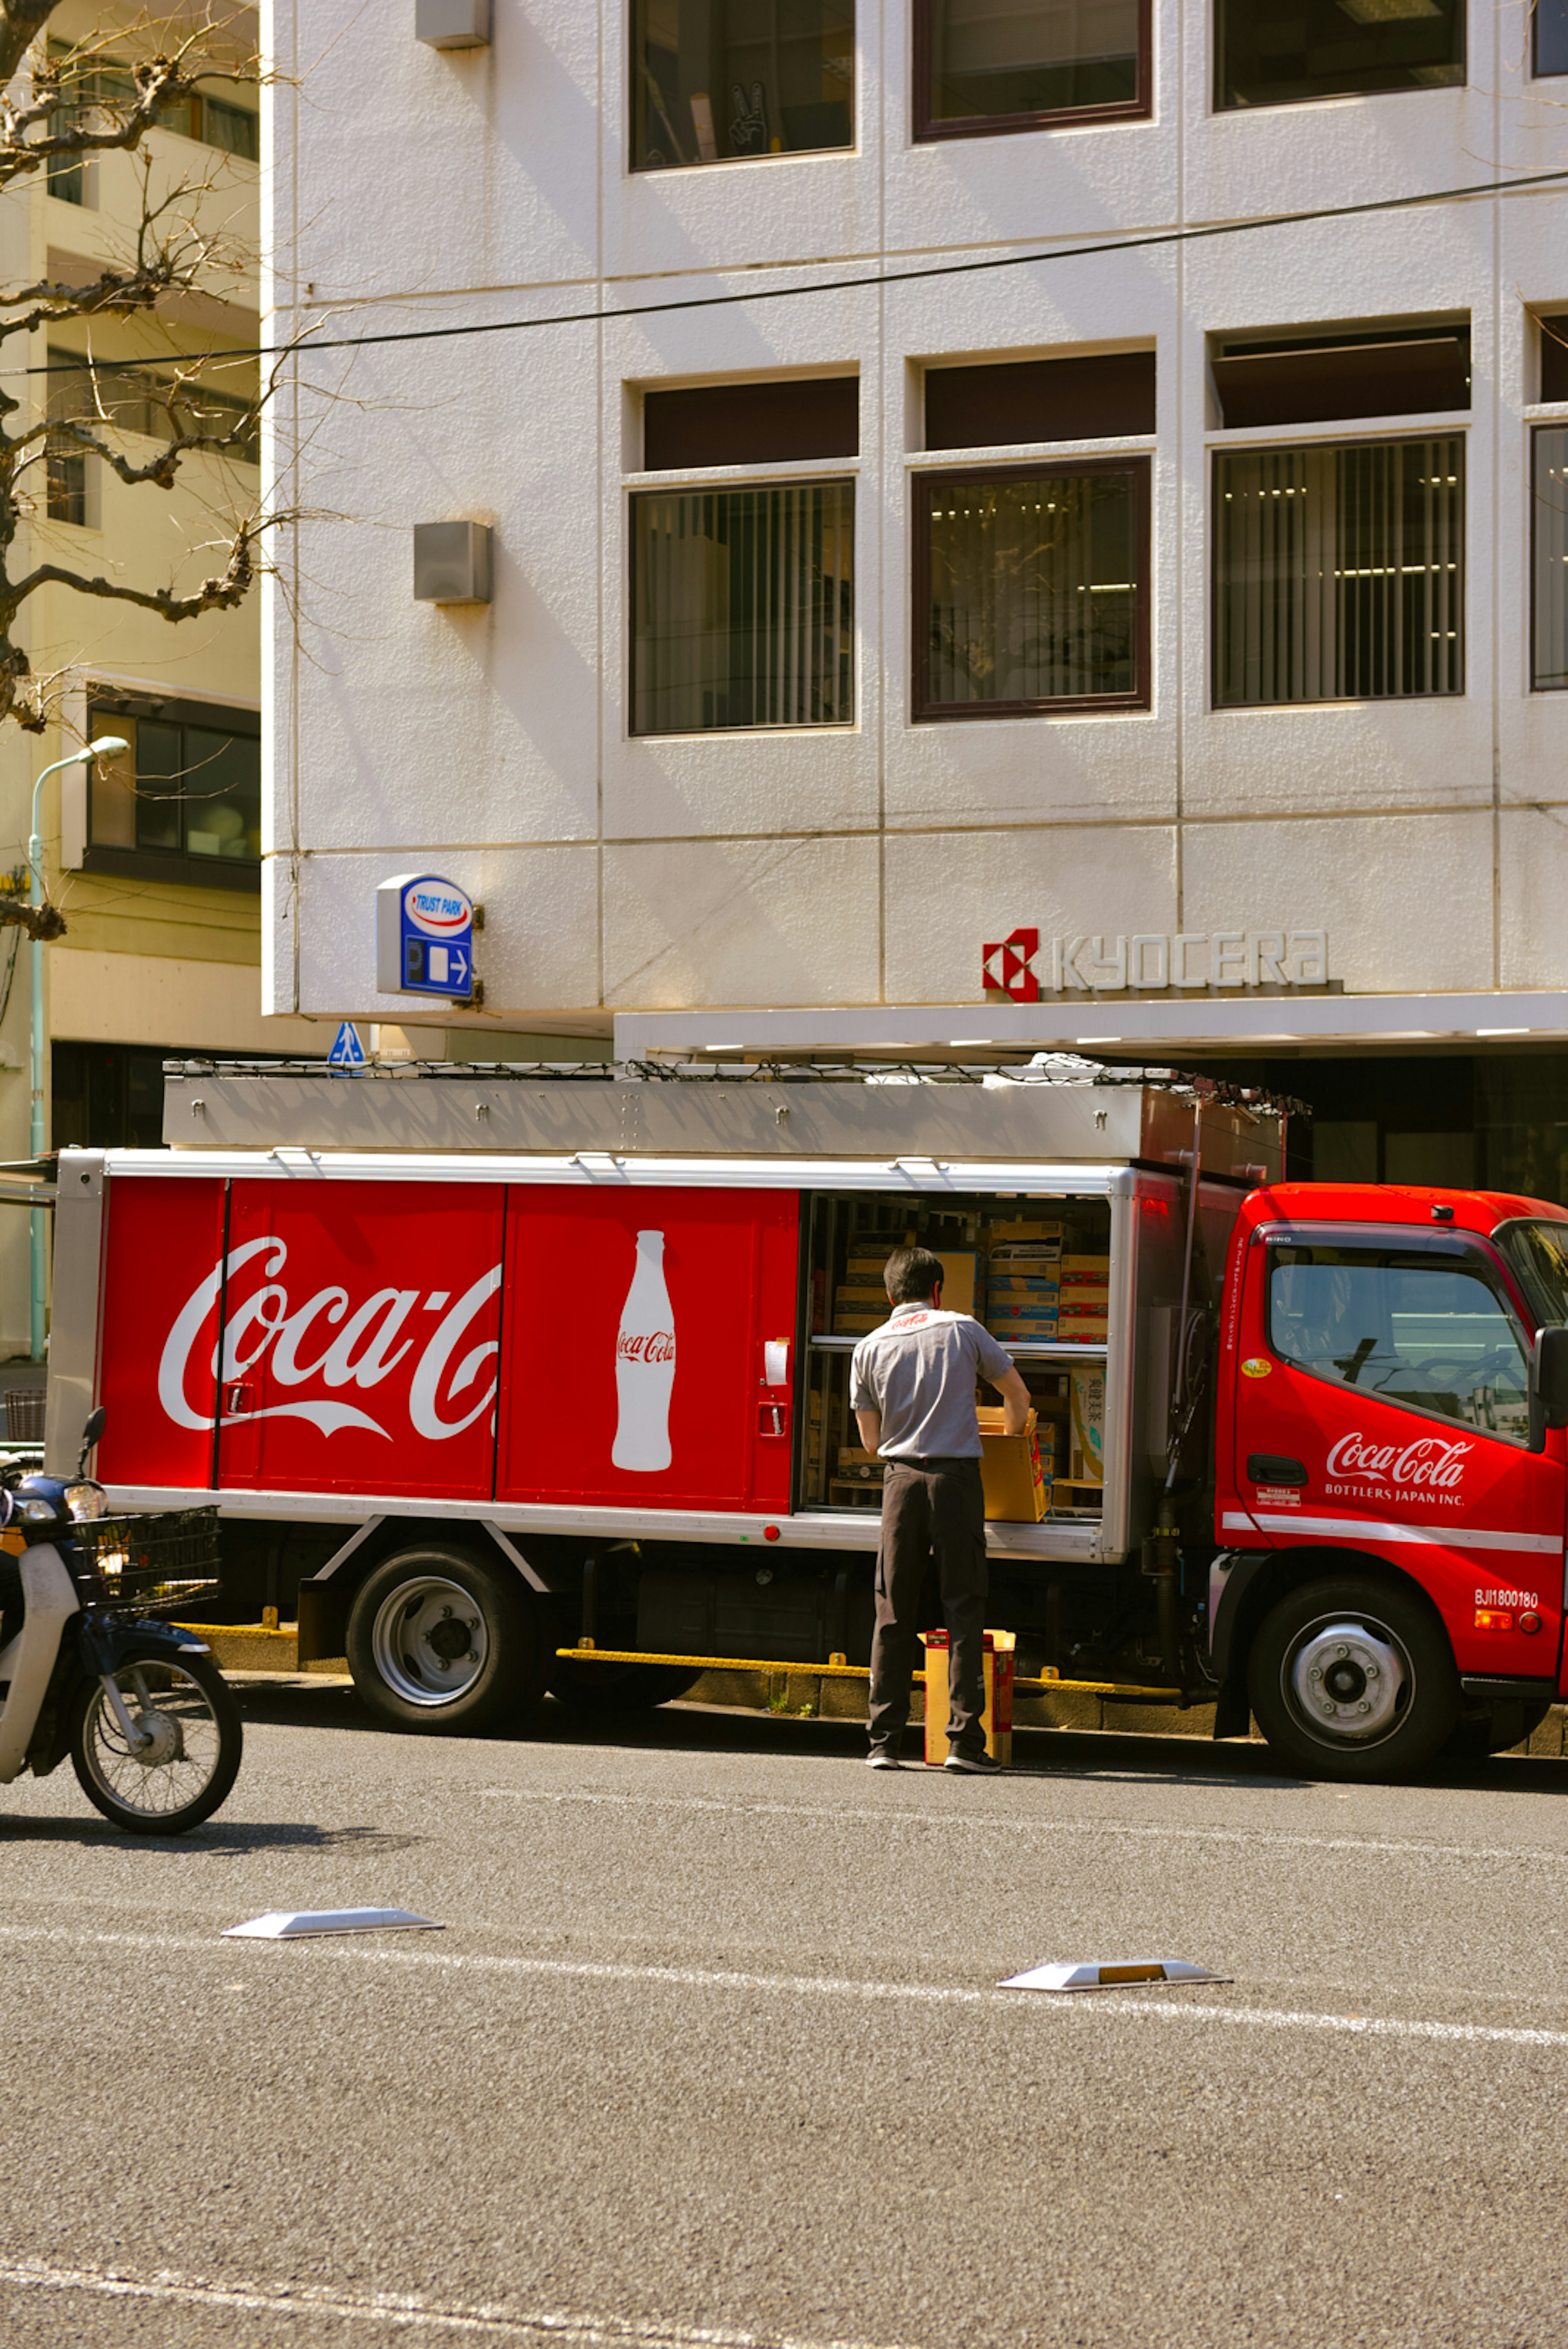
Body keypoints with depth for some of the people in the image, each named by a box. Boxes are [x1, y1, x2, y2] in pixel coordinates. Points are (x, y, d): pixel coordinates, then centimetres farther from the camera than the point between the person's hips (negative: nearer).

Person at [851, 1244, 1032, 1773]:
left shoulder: (870, 1348, 9)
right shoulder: (963, 1331, 5)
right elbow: (1018, 1396, 16)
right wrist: (1011, 1440, 36)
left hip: (901, 1478, 2)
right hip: (957, 1477, -2)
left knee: (894, 1615, 6)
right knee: (964, 1610, 0)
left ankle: (884, 1741, 3)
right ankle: (965, 1739, -6)